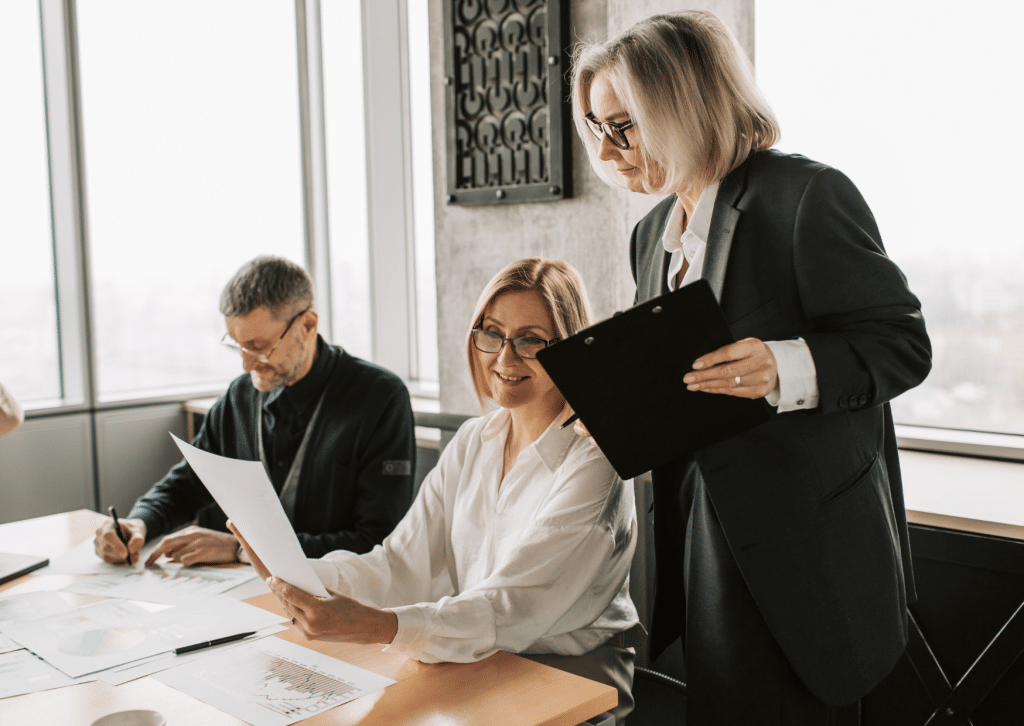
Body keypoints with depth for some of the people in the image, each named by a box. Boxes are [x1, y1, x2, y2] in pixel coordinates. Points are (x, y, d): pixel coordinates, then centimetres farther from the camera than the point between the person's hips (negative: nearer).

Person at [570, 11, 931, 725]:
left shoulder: (808, 196, -11)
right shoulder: (654, 234, 13)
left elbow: (903, 344, -13)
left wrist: (784, 370, -29)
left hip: (803, 544, -7)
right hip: (704, 535, 7)